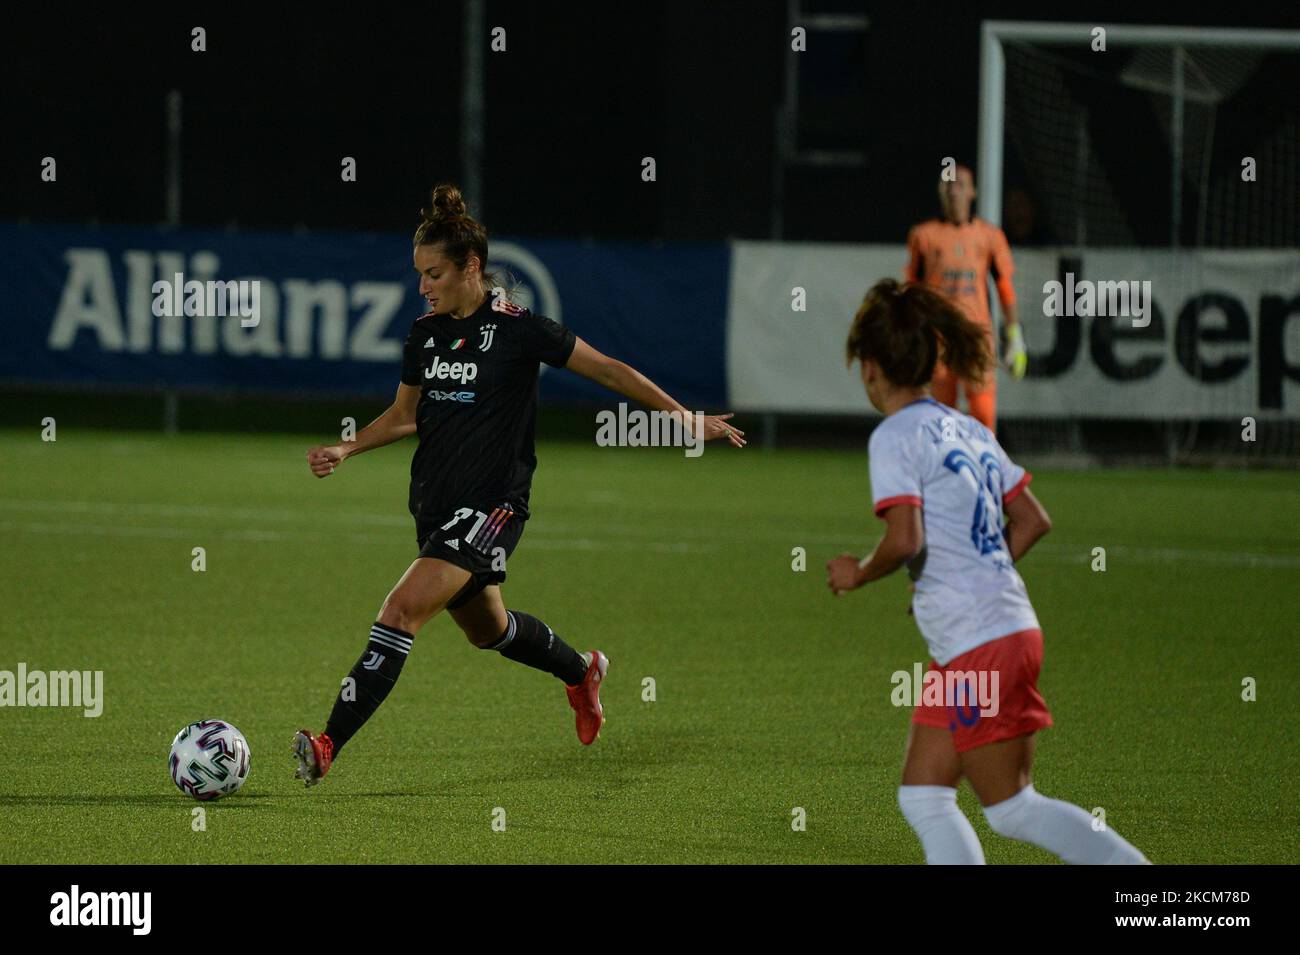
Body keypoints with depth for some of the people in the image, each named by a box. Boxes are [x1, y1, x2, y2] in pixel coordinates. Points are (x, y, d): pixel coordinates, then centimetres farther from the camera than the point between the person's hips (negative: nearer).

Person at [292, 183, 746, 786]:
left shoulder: (516, 328, -12)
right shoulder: (425, 333, 6)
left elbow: (608, 370, -5)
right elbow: (404, 415, 20)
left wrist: (685, 416, -4)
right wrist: (345, 450, 5)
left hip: (492, 506, -8)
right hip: (436, 506, 8)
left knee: (402, 611, -22)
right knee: (486, 629, 24)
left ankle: (329, 746, -25)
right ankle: (580, 672, 54)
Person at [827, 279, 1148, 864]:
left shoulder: (894, 437, -10)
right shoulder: (968, 430, 14)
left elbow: (904, 541, -21)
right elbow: (1033, 521, 17)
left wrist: (858, 574, -3)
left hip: (976, 644, -9)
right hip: (1010, 624, 9)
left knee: (1012, 809, -3)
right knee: (922, 795, 11)